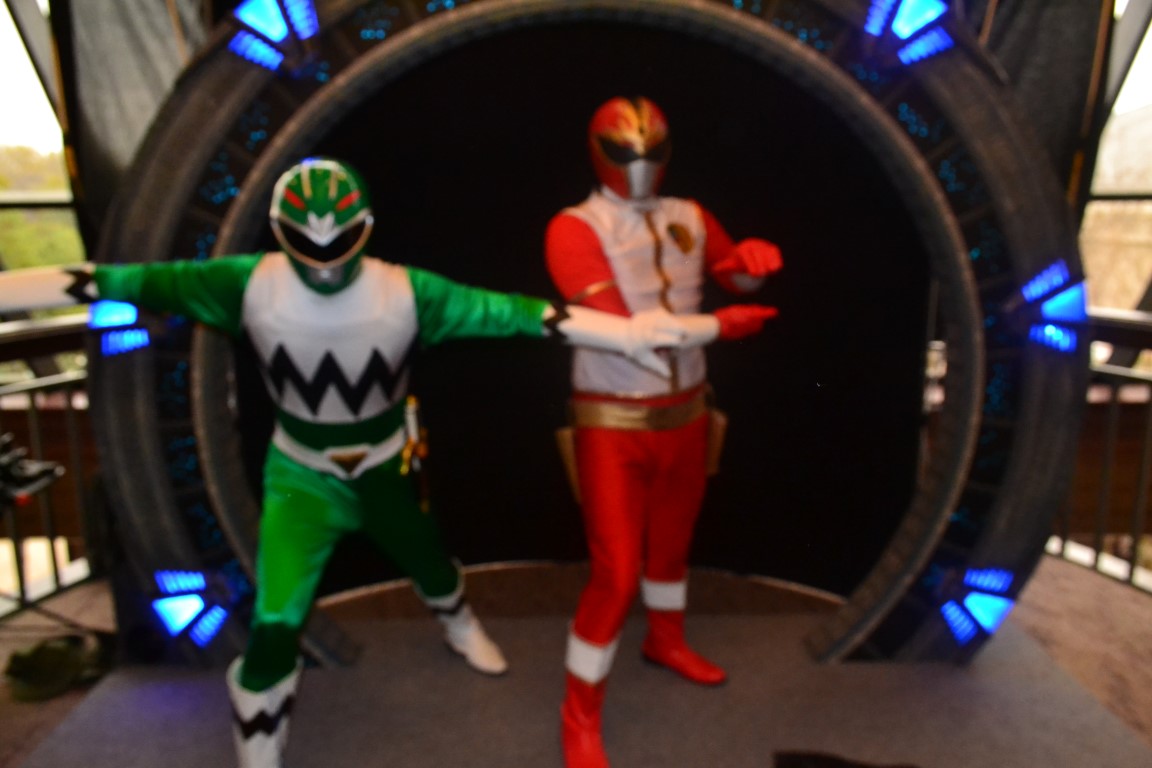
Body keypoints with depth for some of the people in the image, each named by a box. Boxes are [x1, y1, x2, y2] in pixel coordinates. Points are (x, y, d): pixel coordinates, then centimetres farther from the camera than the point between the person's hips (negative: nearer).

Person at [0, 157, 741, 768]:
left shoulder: (406, 292, -24)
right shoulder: (251, 284, -21)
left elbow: (506, 310, -29)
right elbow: (135, 281, -21)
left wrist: (622, 331, -33)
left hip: (388, 467, 1)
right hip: (301, 477, -1)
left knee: (428, 564, 24)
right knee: (275, 626, -9)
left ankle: (459, 624, 62)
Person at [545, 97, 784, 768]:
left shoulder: (689, 217, 7)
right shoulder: (575, 228, -12)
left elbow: (738, 278, 17)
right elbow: (617, 329, -24)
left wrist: (755, 256, -7)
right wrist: (713, 326, -31)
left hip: (686, 412, 6)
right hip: (615, 423, -6)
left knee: (673, 538, 24)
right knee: (616, 573, -5)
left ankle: (667, 640, 52)